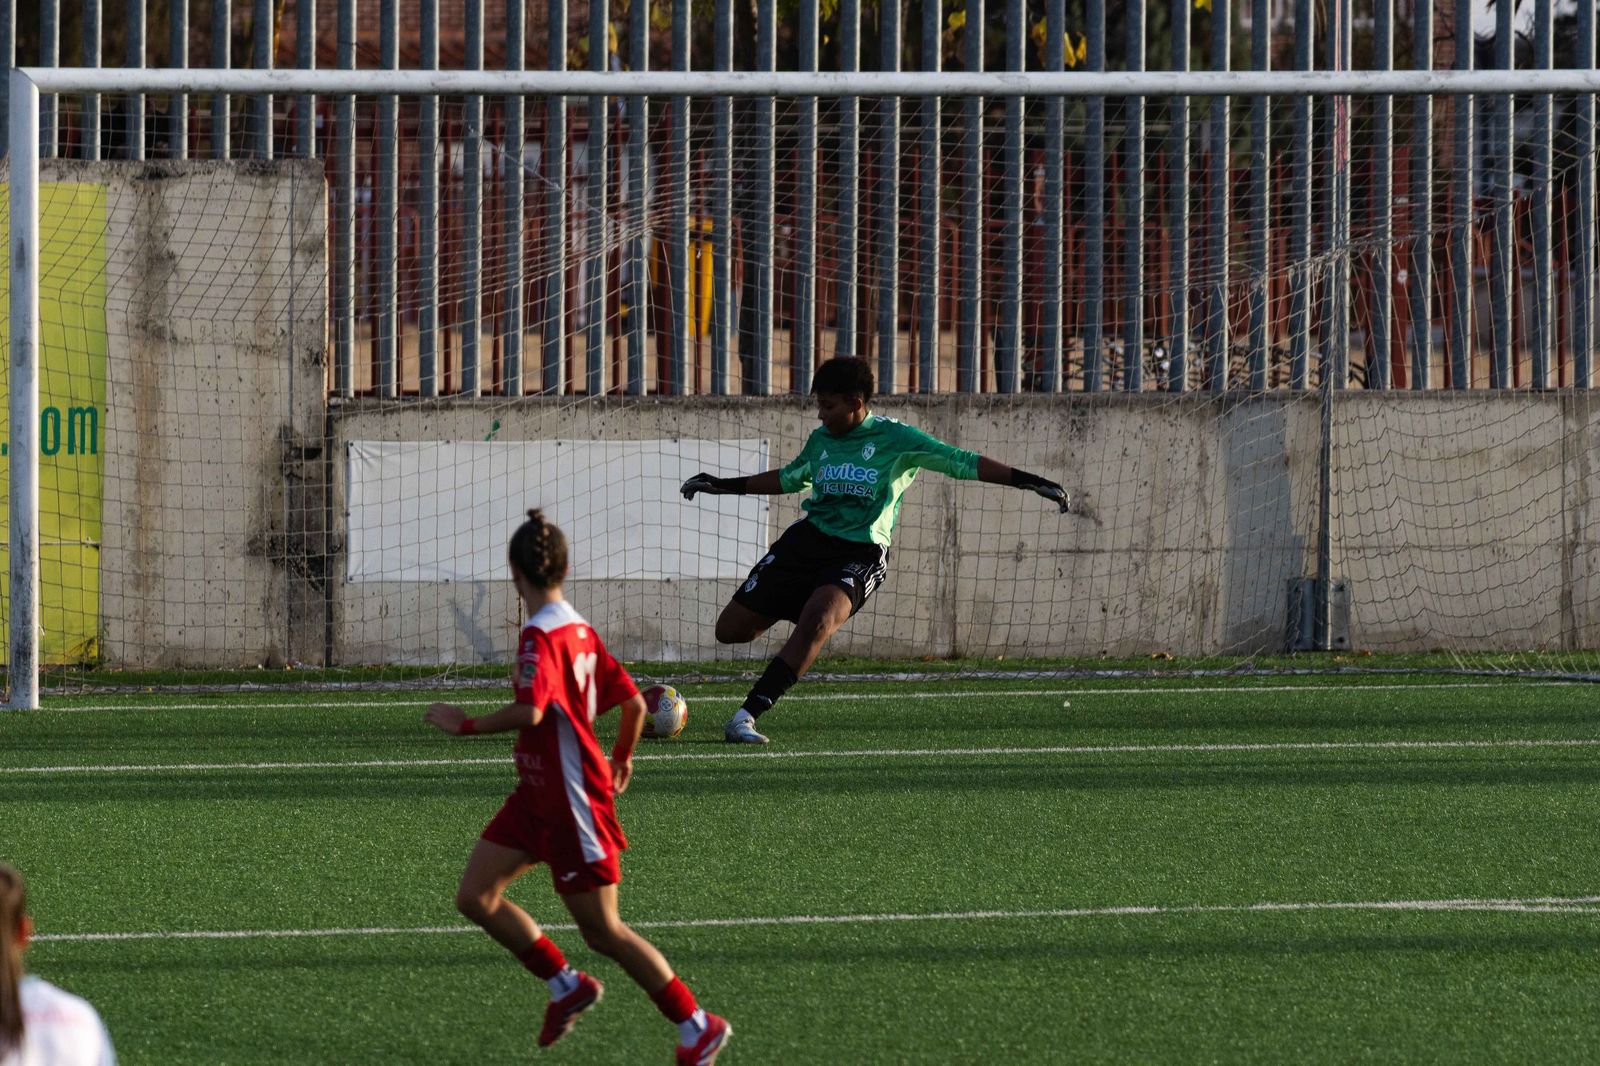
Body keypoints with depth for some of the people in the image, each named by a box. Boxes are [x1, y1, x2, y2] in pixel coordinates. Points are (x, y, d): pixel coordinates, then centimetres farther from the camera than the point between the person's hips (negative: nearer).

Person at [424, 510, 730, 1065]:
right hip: (538, 796, 9)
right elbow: (633, 702, 12)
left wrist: (467, 725, -22)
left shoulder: (541, 635, -20)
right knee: (475, 896, 7)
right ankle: (567, 986, 17)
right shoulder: (580, 631, 6)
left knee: (602, 931, 0)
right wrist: (621, 759, 29)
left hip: (573, 803, -9)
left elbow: (530, 712, -35)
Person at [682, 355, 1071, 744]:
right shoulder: (820, 440, 10)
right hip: (808, 538, 5)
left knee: (817, 621, -34)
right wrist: (723, 485, 31)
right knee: (731, 629, 1)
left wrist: (1031, 481, -14)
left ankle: (746, 717, -35)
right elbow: (788, 478, 29)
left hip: (860, 555, -5)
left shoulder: (894, 438, -6)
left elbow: (962, 463, -7)